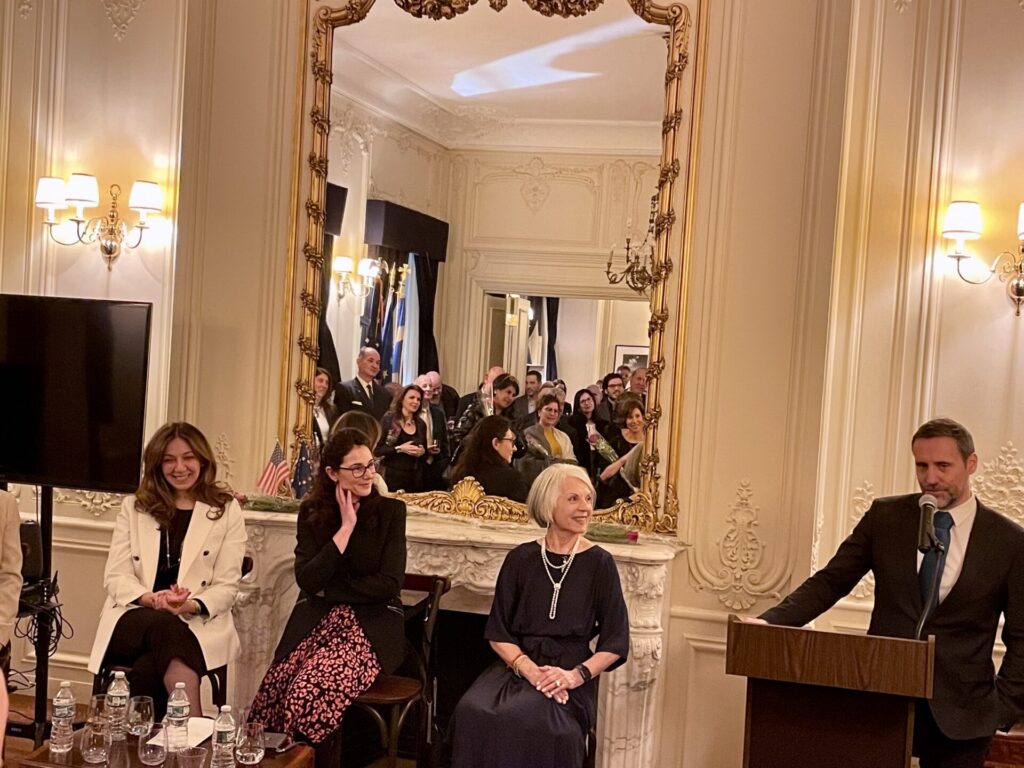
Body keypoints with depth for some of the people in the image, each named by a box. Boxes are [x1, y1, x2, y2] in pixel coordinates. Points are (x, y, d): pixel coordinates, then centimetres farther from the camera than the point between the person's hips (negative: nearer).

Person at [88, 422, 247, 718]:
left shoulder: (226, 510, 9)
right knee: (165, 626, -36)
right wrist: (152, 599, -17)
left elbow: (227, 586, 2)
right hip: (133, 618, 1)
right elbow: (115, 575, 5)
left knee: (147, 670, -35)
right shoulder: (134, 507, 16)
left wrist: (191, 605, -20)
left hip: (197, 625, -1)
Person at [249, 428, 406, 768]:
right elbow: (307, 581, -6)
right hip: (316, 622, 3)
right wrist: (345, 527, -10)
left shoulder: (391, 511, -1)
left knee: (311, 692, -29)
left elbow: (389, 584, -8)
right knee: (275, 689, -27)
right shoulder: (311, 512, 7)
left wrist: (330, 589, -5)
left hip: (371, 626, -3)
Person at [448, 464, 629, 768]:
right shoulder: (520, 559, 7)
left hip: (569, 677, -2)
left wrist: (577, 674, -14)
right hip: (517, 666, 2)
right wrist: (527, 668, -13)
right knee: (473, 713, -29)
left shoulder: (599, 563, 3)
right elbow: (498, 633, 6)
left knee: (527, 719, -34)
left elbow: (615, 642, 2)